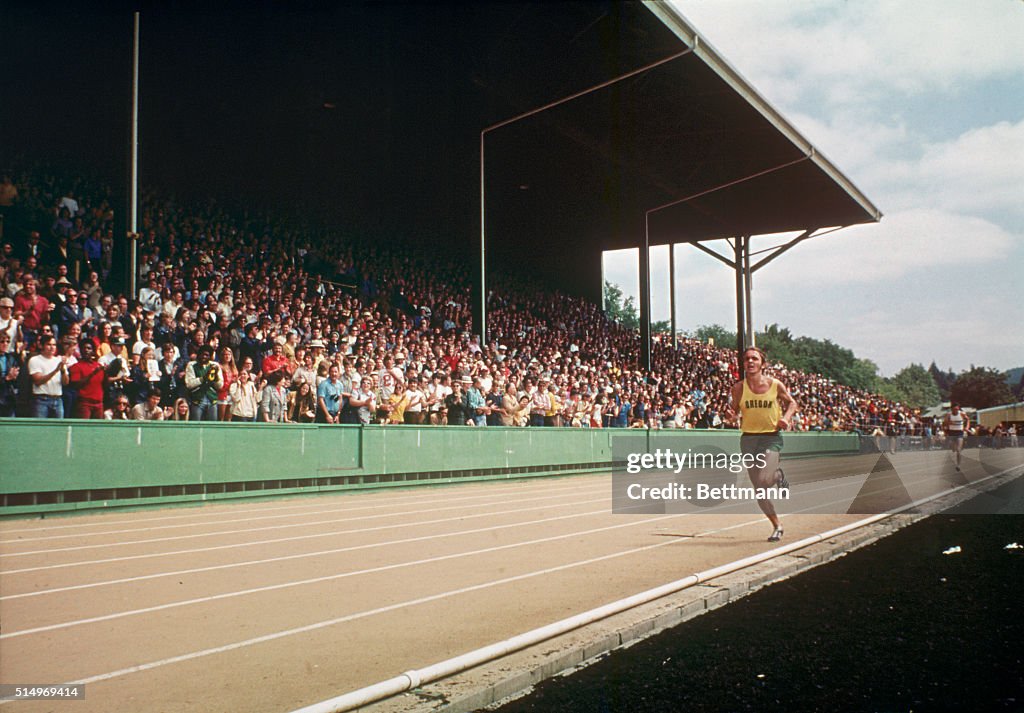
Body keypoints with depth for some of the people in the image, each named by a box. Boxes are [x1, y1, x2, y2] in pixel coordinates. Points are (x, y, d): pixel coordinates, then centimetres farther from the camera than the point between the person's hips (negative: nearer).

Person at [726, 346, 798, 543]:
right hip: (748, 438, 2)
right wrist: (732, 415, -14)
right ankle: (777, 525, 23)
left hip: (771, 437, -2)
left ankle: (779, 475, 15)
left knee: (763, 479, -23)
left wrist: (786, 417, -7)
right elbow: (734, 410, 9)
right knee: (758, 489, 4)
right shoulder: (739, 388, -2)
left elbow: (792, 403, 12)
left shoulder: (775, 385, -4)